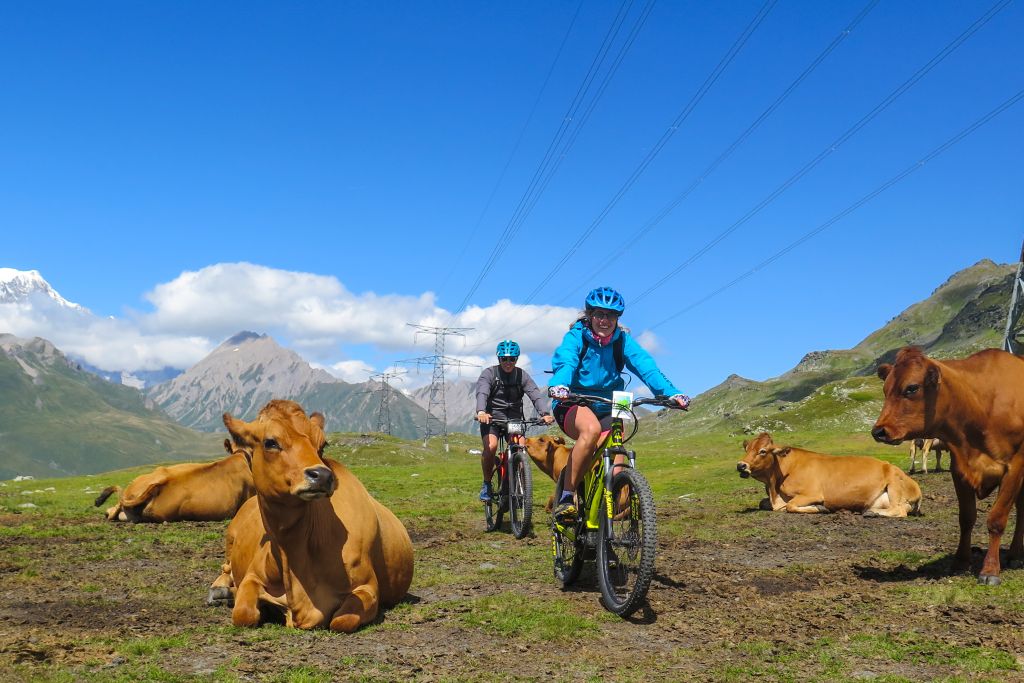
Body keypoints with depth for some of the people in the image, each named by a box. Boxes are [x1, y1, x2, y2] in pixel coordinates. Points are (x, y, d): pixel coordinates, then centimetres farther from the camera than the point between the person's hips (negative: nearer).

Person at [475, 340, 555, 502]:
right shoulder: (489, 373, -5)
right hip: (491, 418, -2)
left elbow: (536, 394, -13)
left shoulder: (522, 375, 1)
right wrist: (481, 412, -45)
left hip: (514, 419, 2)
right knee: (491, 446, -26)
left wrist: (545, 413, -33)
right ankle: (486, 484, -5)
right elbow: (482, 393, -23)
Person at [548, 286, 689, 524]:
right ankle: (565, 498, -26)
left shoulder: (623, 340, -2)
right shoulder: (575, 337, -10)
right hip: (572, 405, -3)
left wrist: (672, 393, -34)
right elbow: (564, 362, -30)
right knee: (591, 429, -38)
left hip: (606, 408, 3)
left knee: (615, 466, -19)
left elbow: (646, 366, -17)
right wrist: (558, 386, -53)